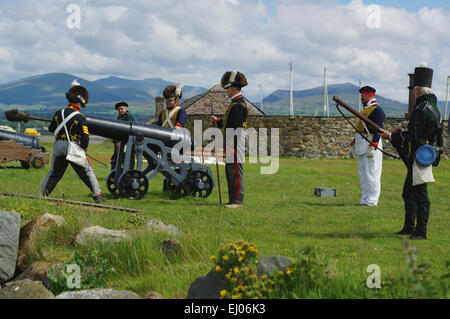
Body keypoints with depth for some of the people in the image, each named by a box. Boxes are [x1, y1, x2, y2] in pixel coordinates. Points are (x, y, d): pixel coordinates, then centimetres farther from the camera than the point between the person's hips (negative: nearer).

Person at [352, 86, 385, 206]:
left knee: (371, 173, -7)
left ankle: (372, 201, -3)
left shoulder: (377, 110, -10)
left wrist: (372, 146, -24)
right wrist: (354, 143, 24)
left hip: (370, 143, -10)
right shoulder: (365, 109, 20)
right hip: (361, 145, 10)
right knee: (362, 173, 12)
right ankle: (365, 199, 17)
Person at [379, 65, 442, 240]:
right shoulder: (434, 107, 13)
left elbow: (412, 137, -21)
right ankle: (409, 228, 27)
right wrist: (400, 133, 14)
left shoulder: (421, 110, -19)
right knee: (409, 192, 18)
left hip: (419, 159, -10)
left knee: (420, 194, -5)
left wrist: (392, 136, -8)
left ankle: (421, 232, -1)